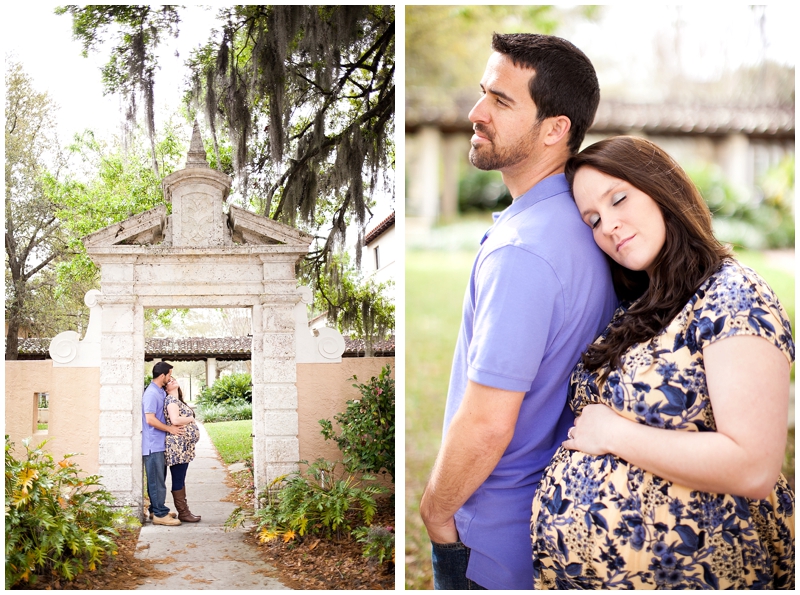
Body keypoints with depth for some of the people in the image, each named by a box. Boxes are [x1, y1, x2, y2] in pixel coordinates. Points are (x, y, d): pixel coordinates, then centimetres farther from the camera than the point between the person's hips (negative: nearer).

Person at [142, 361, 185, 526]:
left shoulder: (161, 392, 13)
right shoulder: (151, 393, -17)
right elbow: (150, 419, -22)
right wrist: (169, 429, -15)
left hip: (160, 444, 10)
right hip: (153, 444, -10)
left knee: (158, 479, 16)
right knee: (157, 480, -5)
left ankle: (156, 510, 24)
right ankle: (160, 514, -2)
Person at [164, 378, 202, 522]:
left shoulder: (178, 400, 19)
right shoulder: (171, 400, -11)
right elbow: (175, 420, -25)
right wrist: (191, 419, -11)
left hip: (184, 446, 10)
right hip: (177, 445, -10)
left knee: (181, 480, 13)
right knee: (178, 480, -3)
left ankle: (185, 511, 18)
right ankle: (183, 513, 1)